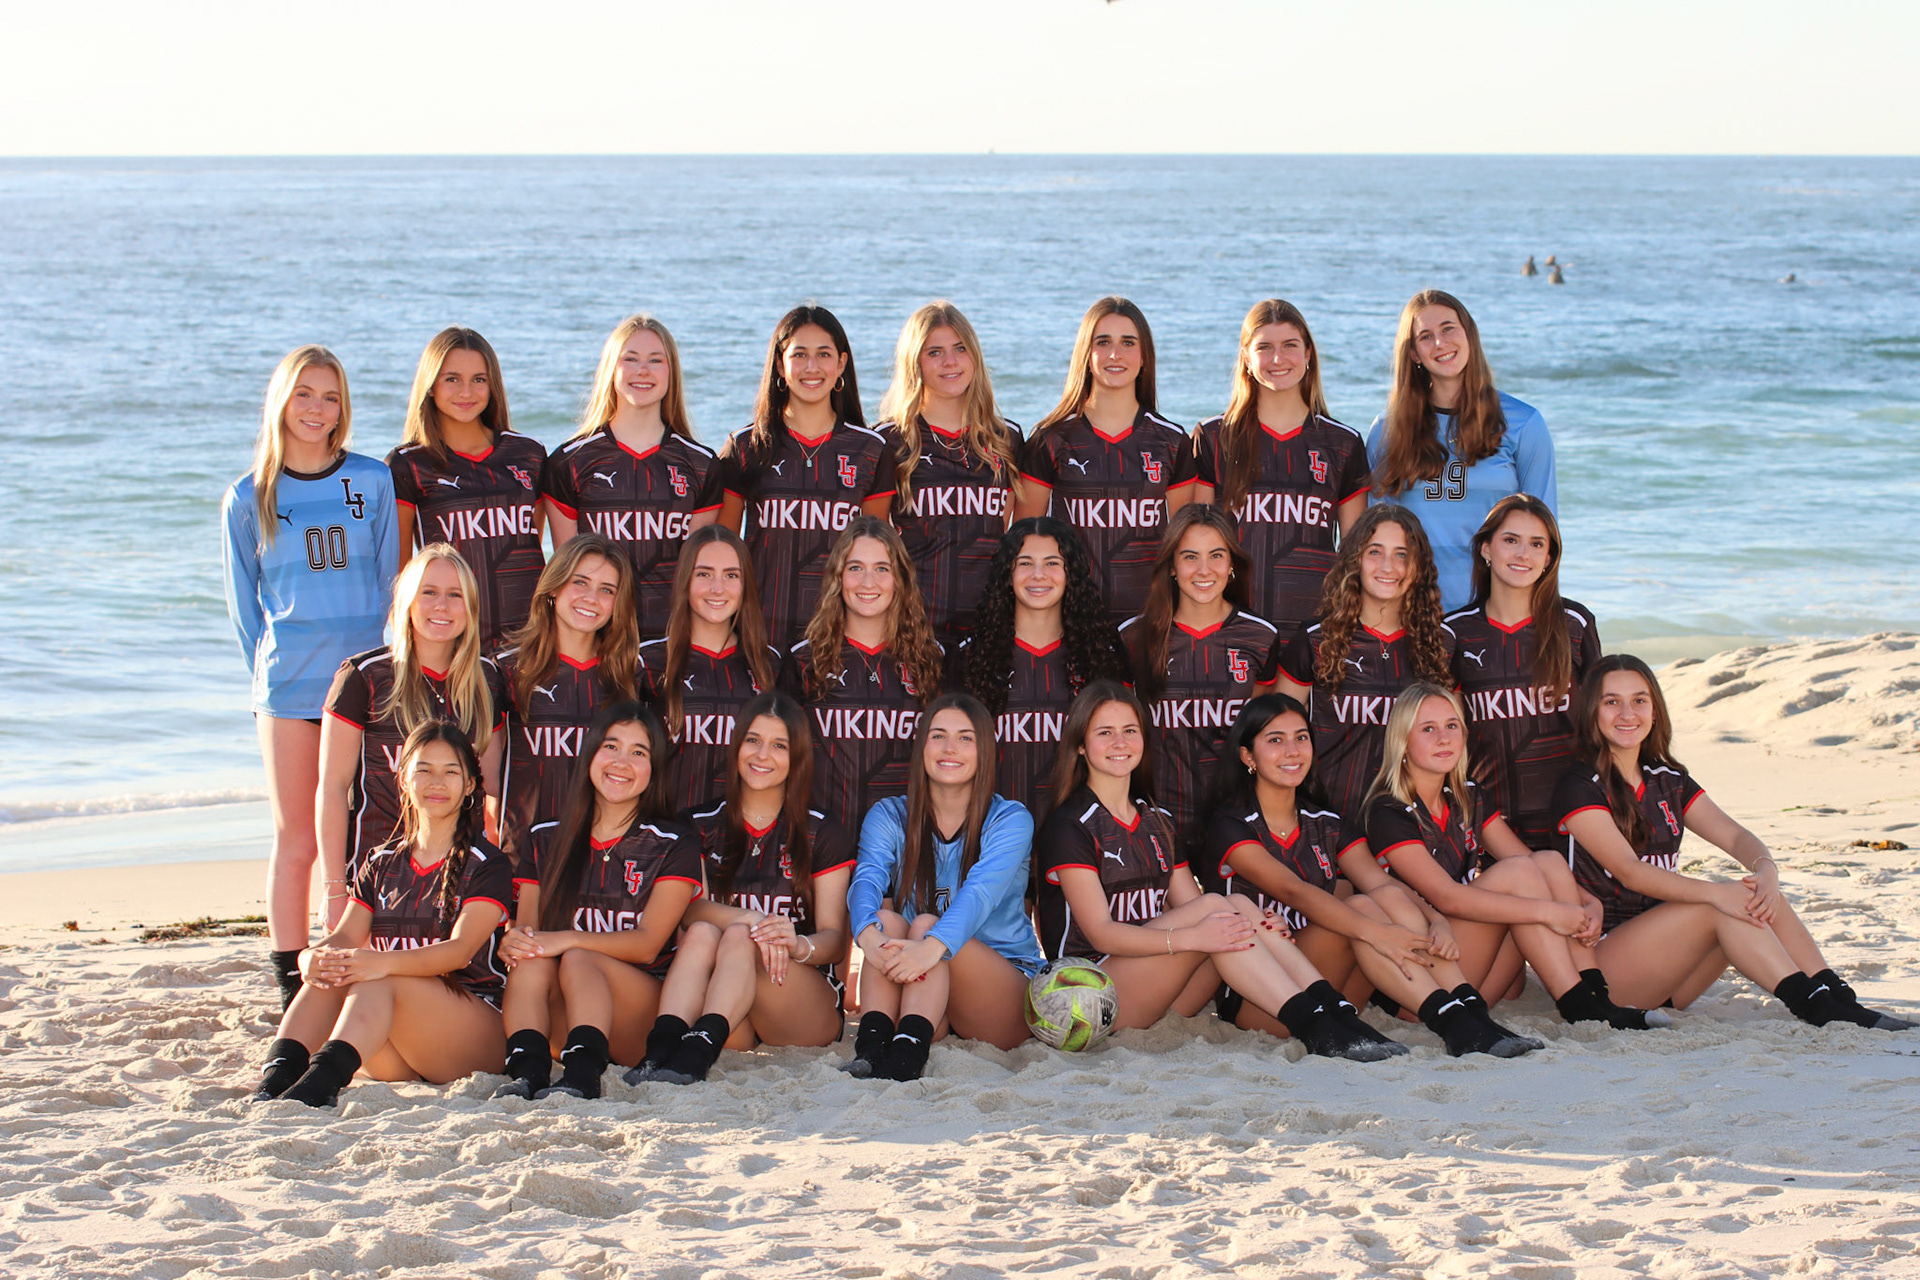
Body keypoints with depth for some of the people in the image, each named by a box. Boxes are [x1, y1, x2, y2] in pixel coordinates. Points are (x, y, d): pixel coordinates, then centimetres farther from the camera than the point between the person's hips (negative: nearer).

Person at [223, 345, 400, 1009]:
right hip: (288, 685, -1)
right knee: (295, 841, 2)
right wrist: (269, 672, 4)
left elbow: (386, 581, 8)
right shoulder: (248, 497, 4)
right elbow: (243, 600, 9)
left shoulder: (372, 482, 4)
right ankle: (290, 986, 8)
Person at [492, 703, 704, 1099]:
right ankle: (526, 1074, -49)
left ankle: (581, 1077, -55)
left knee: (578, 961, -31)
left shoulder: (676, 845, 4)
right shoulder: (547, 840, 14)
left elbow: (647, 944, -7)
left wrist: (570, 940, -24)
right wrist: (515, 941, -20)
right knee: (532, 960, -28)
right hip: (557, 1022, 3)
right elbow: (526, 924, 7)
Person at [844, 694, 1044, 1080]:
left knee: (926, 924, -29)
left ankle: (906, 1060, -52)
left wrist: (933, 945, -46)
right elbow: (866, 881, -15)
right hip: (911, 996, 3)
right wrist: (869, 934, -41)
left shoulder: (1010, 820, -3)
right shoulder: (888, 817, 6)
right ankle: (870, 1046, -46)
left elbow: (981, 891, -24)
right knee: (886, 919, -26)